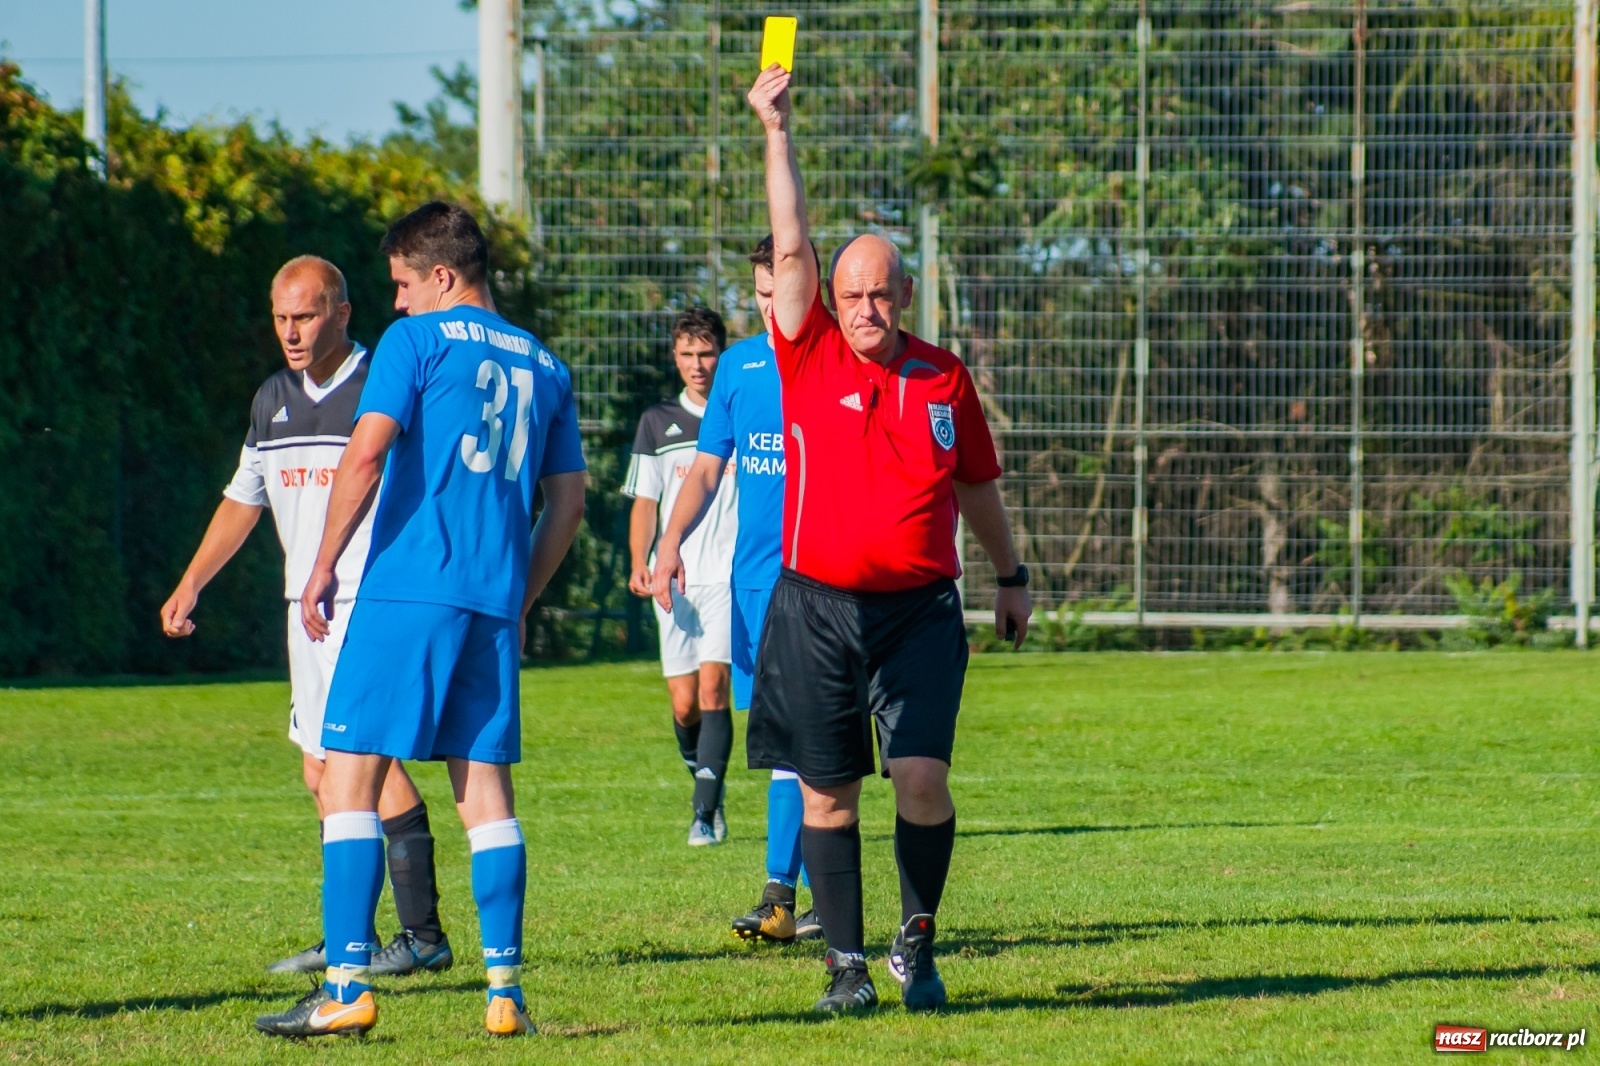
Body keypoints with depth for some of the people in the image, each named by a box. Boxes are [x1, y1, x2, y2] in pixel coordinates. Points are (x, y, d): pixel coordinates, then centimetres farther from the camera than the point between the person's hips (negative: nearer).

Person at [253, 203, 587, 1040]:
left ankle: (347, 986, -11)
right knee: (486, 791, 8)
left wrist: (323, 566, -5)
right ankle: (505, 990, 4)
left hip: (408, 592, -6)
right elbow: (567, 501, 19)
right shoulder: (543, 366, 17)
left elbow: (367, 453, -12)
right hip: (494, 604, 6)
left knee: (348, 779, -4)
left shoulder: (416, 341, -1)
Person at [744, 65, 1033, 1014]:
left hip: (920, 609, 0)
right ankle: (847, 963, 11)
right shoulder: (811, 362, 1)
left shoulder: (944, 379, 7)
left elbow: (977, 484, 20)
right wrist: (777, 132, -10)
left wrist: (1012, 576, 27)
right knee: (828, 792, 2)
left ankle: (918, 942, 7)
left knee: (922, 776, -12)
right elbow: (791, 250, -6)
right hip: (818, 607, 0)